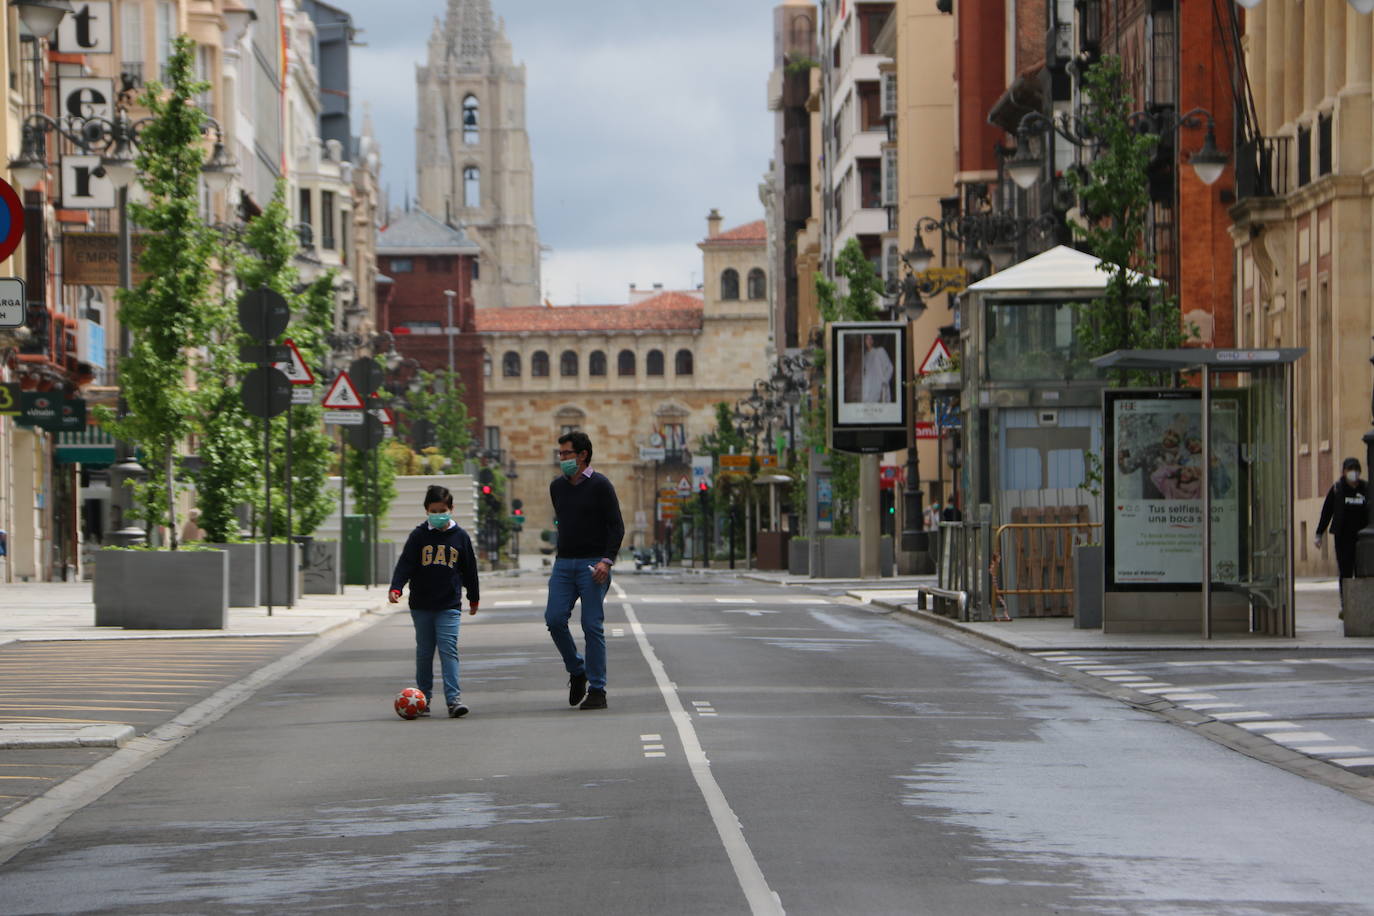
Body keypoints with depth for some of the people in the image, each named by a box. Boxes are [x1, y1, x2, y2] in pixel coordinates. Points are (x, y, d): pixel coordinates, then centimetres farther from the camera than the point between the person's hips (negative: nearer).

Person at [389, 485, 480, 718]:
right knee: (424, 652, 8)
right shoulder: (419, 536, 1)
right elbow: (405, 564, -5)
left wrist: (474, 598, 20)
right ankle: (423, 697, 18)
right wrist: (396, 588, -20)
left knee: (448, 650, -11)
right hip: (421, 605, 1)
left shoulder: (460, 537, 4)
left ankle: (454, 699, -16)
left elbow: (469, 569, 13)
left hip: (449, 605, -1)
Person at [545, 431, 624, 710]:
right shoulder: (557, 486, 13)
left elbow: (617, 527, -8)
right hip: (563, 564, 5)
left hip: (593, 565, -5)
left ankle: (597, 690, -1)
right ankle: (576, 671, 13)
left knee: (592, 626, -6)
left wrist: (606, 560, -20)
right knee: (554, 619, -8)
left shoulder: (600, 486, -5)